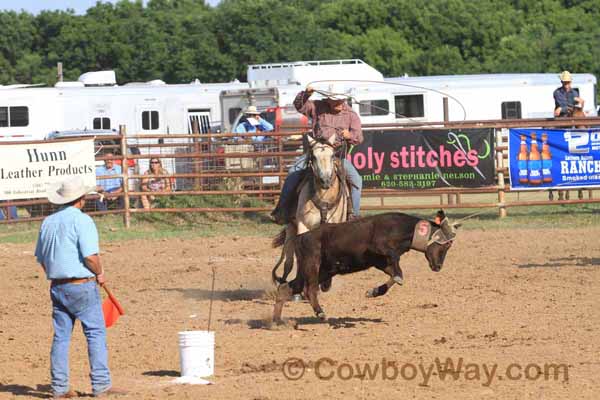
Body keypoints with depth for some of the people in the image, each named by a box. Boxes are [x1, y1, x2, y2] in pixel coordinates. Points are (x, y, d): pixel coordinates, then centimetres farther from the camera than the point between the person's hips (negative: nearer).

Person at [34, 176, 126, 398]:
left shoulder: (48, 222, 9)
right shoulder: (82, 220, -13)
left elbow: (41, 258, 15)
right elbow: (90, 256, -20)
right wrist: (100, 273, -3)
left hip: (57, 286, 7)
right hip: (82, 286, -7)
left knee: (61, 336, 9)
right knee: (96, 334, -1)